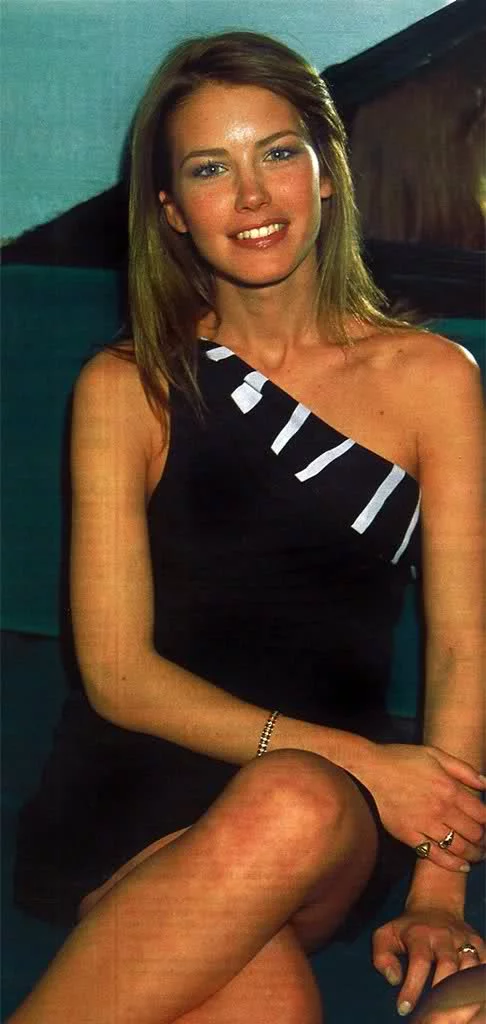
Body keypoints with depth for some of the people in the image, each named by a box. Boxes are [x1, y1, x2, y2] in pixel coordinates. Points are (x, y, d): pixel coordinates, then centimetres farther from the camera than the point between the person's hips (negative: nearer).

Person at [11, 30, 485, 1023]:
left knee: (298, 807, -37)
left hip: (343, 800, 1)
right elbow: (118, 671, -3)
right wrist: (352, 758, -16)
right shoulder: (125, 389, 3)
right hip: (134, 796, -1)